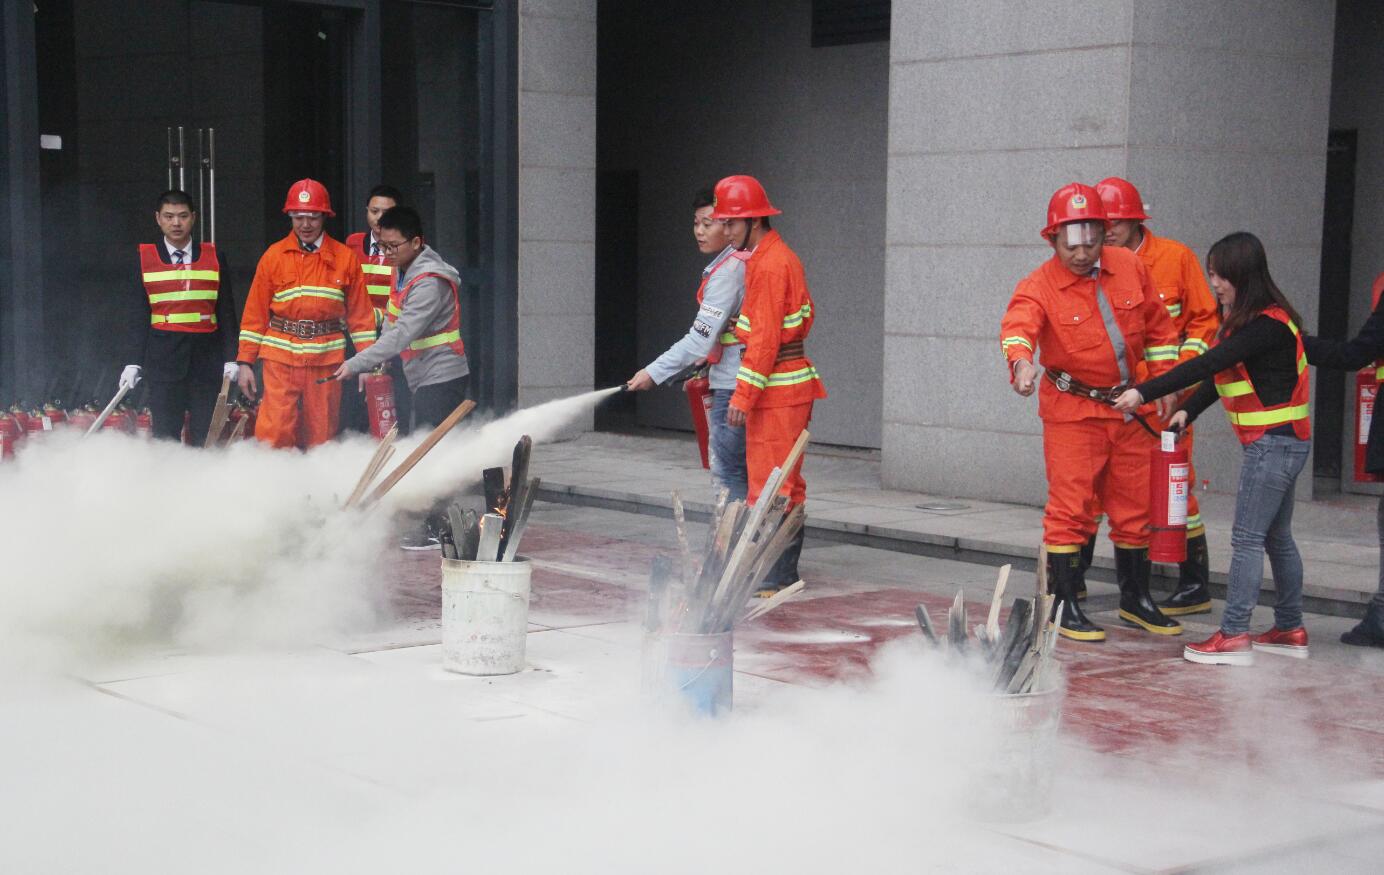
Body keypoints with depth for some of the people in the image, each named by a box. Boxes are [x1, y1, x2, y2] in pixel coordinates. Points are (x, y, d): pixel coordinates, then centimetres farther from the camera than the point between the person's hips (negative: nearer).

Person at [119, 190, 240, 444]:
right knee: (165, 435, -3)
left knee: (205, 437, 1)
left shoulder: (214, 257, 9)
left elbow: (226, 312, 10)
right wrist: (133, 362, -2)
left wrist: (231, 358, 3)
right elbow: (137, 316, 5)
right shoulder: (144, 258, 6)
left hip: (207, 358, 1)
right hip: (164, 359, -1)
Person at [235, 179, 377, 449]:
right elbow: (255, 313, 7)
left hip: (326, 360, 1)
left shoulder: (345, 257, 5)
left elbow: (360, 313, 7)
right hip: (280, 359, 0)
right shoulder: (274, 256, 5)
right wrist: (245, 362, 2)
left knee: (321, 437, 5)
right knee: (273, 435, -10)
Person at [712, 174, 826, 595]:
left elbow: (765, 339, -20)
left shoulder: (768, 265, -16)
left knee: (770, 482, -8)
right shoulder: (783, 257, 16)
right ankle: (785, 572, 20)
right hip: (792, 384, 10)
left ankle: (774, 576, -6)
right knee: (785, 482, 13)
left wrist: (743, 396, -20)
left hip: (776, 389, -10)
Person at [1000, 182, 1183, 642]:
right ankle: (1064, 606, 3)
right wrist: (1021, 361, -54)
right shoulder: (1039, 286, -14)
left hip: (1128, 408, 5)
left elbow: (1158, 327, 11)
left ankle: (1136, 599, 29)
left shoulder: (1130, 268, 0)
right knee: (1070, 508, -7)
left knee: (1134, 506, 13)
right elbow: (1018, 327, -33)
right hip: (1072, 411, -5)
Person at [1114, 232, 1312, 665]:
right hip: (1276, 442, 10)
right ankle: (1290, 630, 23)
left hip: (1276, 442, -10)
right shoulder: (1243, 319, 12)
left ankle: (1233, 636, -5)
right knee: (1276, 536, 15)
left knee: (1247, 537, -8)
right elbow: (1219, 371, 13)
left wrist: (1145, 392, -25)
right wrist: (1188, 411, 0)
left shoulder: (1268, 324, -19)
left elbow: (1207, 365, -25)